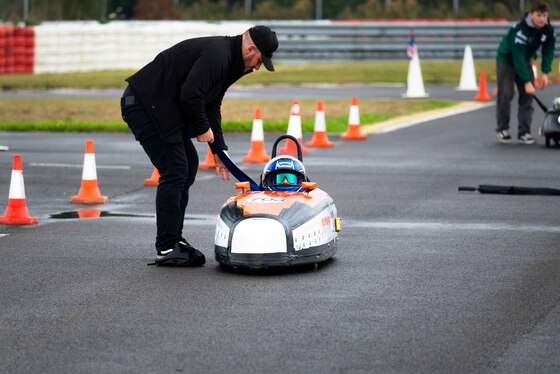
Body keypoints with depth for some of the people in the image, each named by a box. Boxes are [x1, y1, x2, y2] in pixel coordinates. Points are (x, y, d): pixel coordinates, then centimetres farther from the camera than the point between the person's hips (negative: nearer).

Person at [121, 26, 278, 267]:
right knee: (175, 171, -11)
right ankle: (166, 249, -6)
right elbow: (190, 96, -27)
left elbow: (211, 107, 23)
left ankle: (174, 239, 19)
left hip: (161, 107, 11)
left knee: (188, 165, 14)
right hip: (144, 105, -11)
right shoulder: (216, 55, -19)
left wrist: (219, 148, 19)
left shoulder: (225, 58, 15)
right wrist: (203, 129, -11)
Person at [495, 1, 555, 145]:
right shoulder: (520, 30, -36)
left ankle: (524, 132, -1)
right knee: (506, 94, -10)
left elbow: (548, 51, -4)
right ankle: (502, 129, 6)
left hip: (525, 61, 6)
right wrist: (527, 82, -38)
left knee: (527, 95, -4)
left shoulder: (548, 30, -16)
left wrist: (545, 72, -16)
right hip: (506, 59, -6)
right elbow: (518, 57, -37)